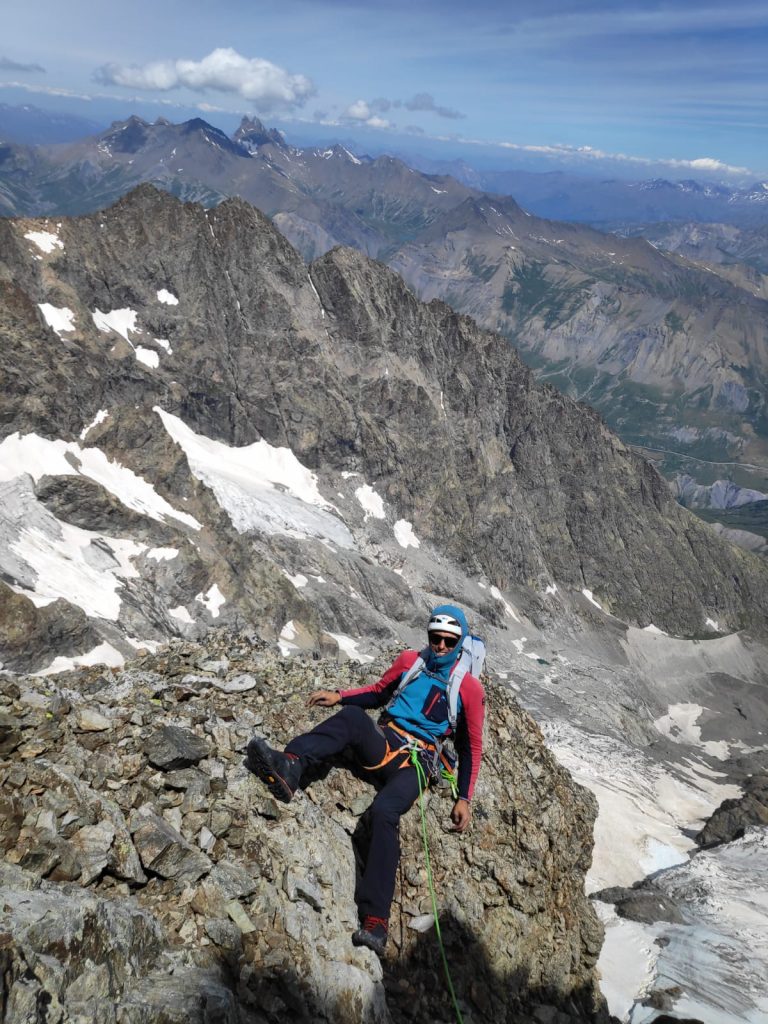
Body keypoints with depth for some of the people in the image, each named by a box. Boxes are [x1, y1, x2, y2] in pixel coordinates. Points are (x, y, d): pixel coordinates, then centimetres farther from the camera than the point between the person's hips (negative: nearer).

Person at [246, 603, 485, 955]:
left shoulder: (469, 689, 2)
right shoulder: (410, 660, 10)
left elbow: (471, 747, 8)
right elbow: (379, 691, 23)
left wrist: (464, 800, 3)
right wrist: (339, 696, 6)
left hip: (414, 762, -3)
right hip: (384, 742, 3)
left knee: (384, 810, -34)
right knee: (351, 715, -31)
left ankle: (375, 920, -36)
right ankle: (288, 768, -50)